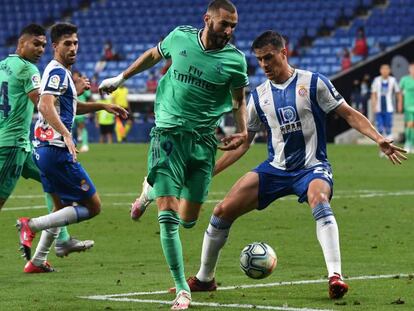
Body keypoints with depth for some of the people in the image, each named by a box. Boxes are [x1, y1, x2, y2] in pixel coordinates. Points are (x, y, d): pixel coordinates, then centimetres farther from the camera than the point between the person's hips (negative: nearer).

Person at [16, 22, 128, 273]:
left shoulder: (61, 72, 19)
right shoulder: (58, 72, -12)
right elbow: (46, 106, -28)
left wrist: (103, 106, 32)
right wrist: (66, 135, -40)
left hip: (44, 149, 10)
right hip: (56, 149, -10)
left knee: (63, 207, 22)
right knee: (92, 206, -5)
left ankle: (38, 262, 22)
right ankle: (32, 225, -12)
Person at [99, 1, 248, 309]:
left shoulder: (234, 60, -4)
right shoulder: (180, 37, -3)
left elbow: (239, 101, 12)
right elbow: (154, 55, 18)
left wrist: (242, 131, -4)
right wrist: (120, 78, 26)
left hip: (203, 141, 1)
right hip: (168, 134, -1)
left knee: (188, 219, 6)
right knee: (168, 217, -12)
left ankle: (150, 193, 40)